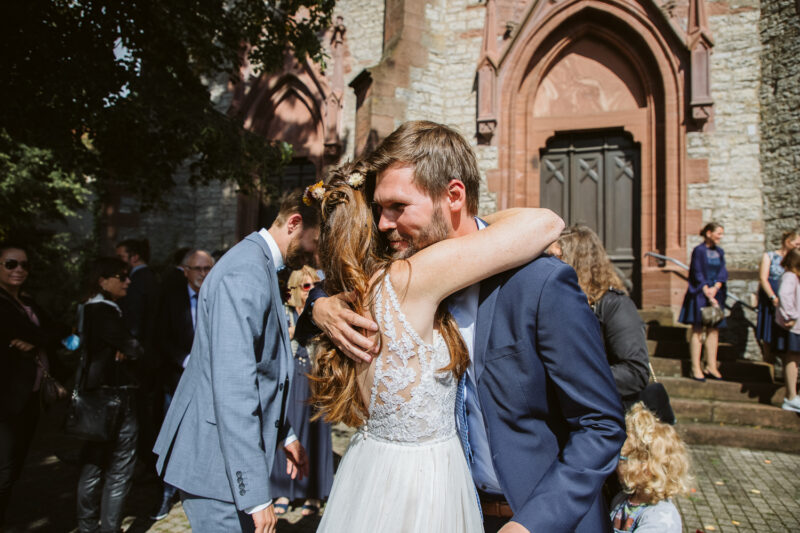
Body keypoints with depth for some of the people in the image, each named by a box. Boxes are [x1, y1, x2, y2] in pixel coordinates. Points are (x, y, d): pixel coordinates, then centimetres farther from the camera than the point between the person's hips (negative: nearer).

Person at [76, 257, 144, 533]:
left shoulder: (88, 309, 11)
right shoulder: (105, 311, -18)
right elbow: (132, 348, -20)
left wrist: (122, 352, -5)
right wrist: (131, 351, 1)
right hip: (117, 394, -9)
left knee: (94, 460, 18)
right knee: (120, 464, 1)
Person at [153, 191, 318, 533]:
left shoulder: (259, 264, 11)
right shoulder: (246, 273, -22)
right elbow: (233, 386, -28)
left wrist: (284, 435, 21)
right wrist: (256, 496, -25)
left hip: (228, 456, 10)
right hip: (217, 462, -10)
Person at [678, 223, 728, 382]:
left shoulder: (719, 252, 11)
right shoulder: (699, 250, -8)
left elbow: (723, 273, 5)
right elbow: (698, 275, -11)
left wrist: (715, 288, -13)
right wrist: (708, 295, -15)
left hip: (716, 293, 6)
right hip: (700, 295, -6)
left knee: (714, 330, 7)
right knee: (698, 330, -4)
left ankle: (711, 367, 14)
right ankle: (696, 368, 0)